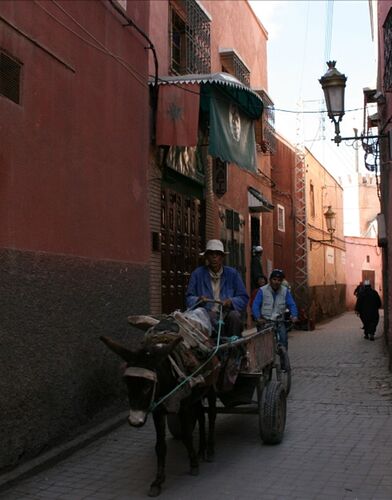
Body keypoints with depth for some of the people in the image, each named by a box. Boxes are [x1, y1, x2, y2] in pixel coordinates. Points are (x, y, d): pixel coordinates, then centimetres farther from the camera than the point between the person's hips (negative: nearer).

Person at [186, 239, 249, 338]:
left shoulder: (233, 273, 10)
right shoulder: (197, 274, 9)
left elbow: (243, 298, 6)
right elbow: (189, 298, 6)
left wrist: (231, 301, -15)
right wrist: (198, 300, -17)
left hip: (227, 313, 1)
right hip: (206, 314, -1)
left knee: (234, 315, -31)